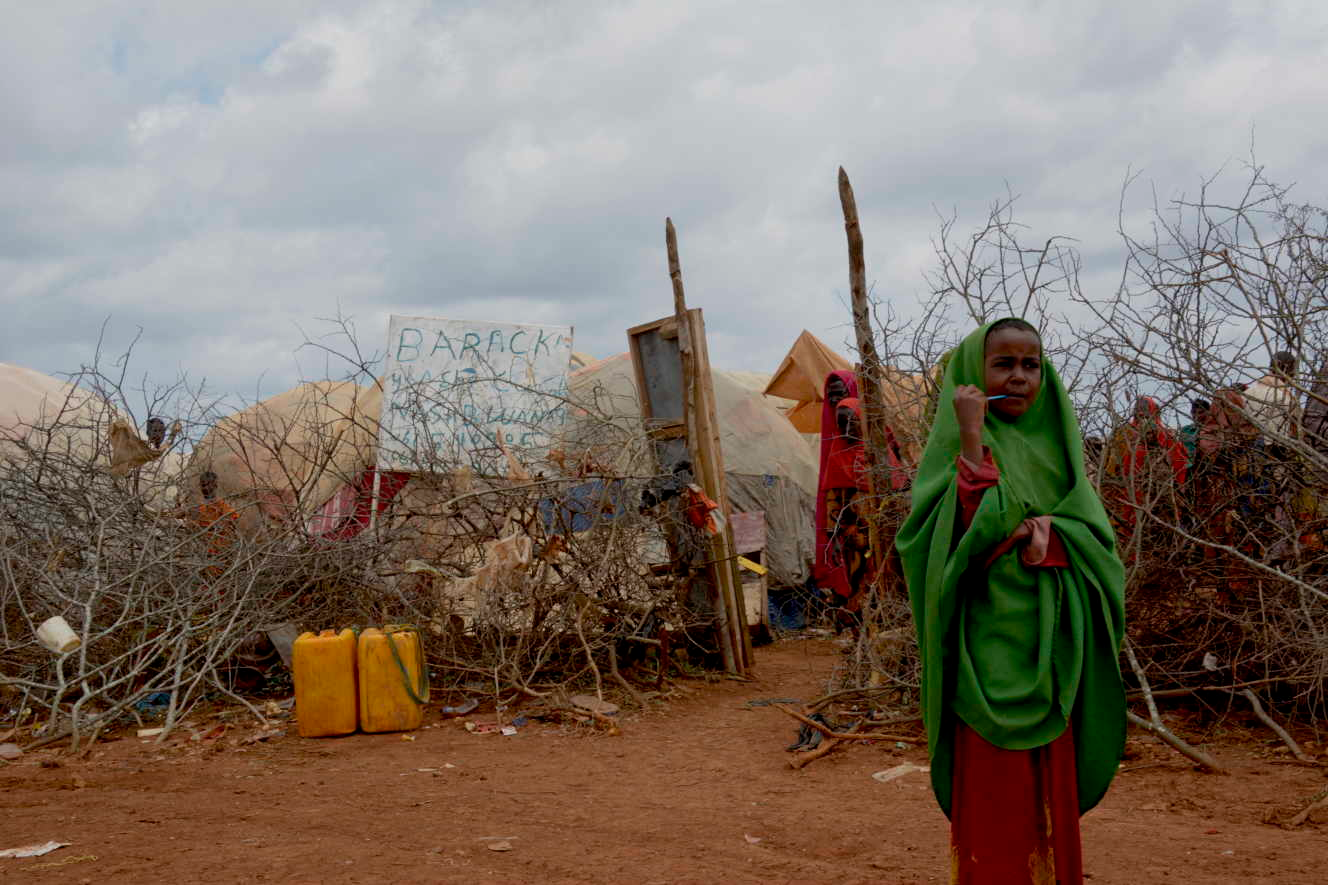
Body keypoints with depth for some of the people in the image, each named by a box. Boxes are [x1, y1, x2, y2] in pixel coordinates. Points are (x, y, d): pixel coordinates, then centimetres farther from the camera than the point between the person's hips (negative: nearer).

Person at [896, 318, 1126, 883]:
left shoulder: (1053, 444, 12)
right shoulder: (955, 442, -3)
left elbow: (1095, 531, 3)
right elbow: (971, 531, -18)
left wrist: (1048, 531, -17)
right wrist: (972, 437, -23)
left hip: (1050, 647, 5)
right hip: (990, 643, -5)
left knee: (1051, 791, 10)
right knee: (993, 799, -2)